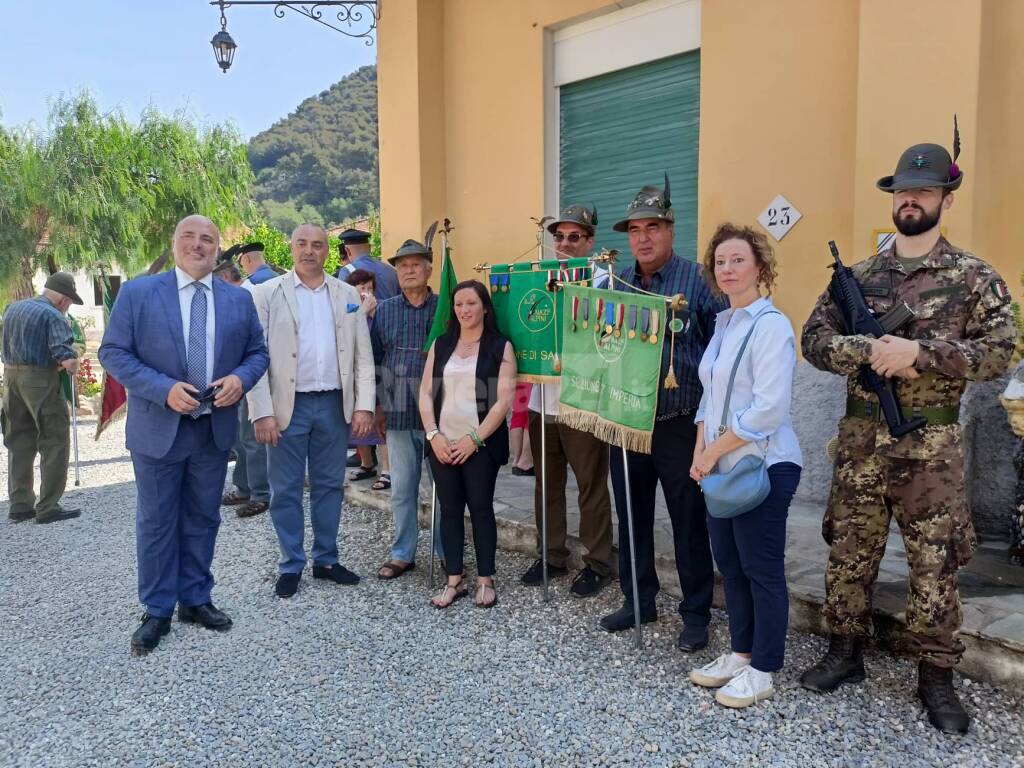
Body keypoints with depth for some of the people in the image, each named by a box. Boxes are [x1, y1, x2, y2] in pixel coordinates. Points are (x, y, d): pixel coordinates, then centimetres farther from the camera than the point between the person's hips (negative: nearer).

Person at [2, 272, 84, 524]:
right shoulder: (53, 316, -13)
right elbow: (67, 359, -23)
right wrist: (72, 366, 0)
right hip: (40, 380, -8)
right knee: (55, 442, 1)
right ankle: (48, 507, 2)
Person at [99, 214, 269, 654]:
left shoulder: (239, 300, 5)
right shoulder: (137, 293, -3)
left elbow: (257, 352, 9)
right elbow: (113, 352, -6)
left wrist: (240, 379, -13)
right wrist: (164, 388, -19)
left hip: (215, 429, 3)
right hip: (158, 429, -2)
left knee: (203, 518, 14)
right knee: (157, 522, 7)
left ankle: (195, 599, 29)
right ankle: (157, 610, 22)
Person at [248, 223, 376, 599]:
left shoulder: (348, 295, 7)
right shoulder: (267, 294, -1)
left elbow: (363, 354, 6)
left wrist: (364, 405, -1)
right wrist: (262, 412, -11)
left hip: (334, 404, 3)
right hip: (288, 406, -2)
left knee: (330, 485, 12)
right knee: (286, 490, 6)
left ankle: (326, 559, 26)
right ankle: (291, 565, 21)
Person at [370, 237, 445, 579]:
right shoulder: (385, 311, 8)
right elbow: (375, 359, 10)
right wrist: (378, 404, 7)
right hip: (398, 413, 2)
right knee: (402, 488, 10)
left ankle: (448, 552, 21)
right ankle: (402, 553, 23)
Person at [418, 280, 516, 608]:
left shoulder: (500, 347, -1)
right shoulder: (440, 345, 11)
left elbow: (504, 400, -8)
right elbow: (425, 393, 7)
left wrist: (474, 439, -13)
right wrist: (434, 435, -6)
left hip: (481, 445, -3)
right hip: (443, 445, 4)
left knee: (480, 508, 2)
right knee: (449, 509, 6)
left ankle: (485, 580, 14)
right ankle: (454, 580, 16)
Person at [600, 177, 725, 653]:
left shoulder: (697, 280, -6)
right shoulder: (615, 284, 8)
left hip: (680, 426, -5)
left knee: (689, 523, 6)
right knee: (631, 517, 15)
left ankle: (696, 614, 22)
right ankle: (638, 601, 32)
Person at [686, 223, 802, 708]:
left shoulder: (771, 326, -13)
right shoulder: (723, 324, 12)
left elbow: (768, 409, -20)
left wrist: (713, 451, -14)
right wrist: (700, 452, 4)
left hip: (762, 466, -8)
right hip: (722, 467, 8)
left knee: (762, 570, 3)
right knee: (729, 564, 15)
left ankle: (762, 673, 18)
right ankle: (740, 654, 31)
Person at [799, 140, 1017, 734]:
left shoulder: (975, 277, -1)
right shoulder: (859, 276, 6)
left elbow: (999, 352, -10)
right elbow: (815, 339, 0)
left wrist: (918, 351, -21)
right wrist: (871, 351, -17)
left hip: (932, 445, -2)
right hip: (861, 438, 3)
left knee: (935, 562, 7)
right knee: (849, 551, 11)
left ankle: (937, 676, 23)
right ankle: (846, 652, 29)